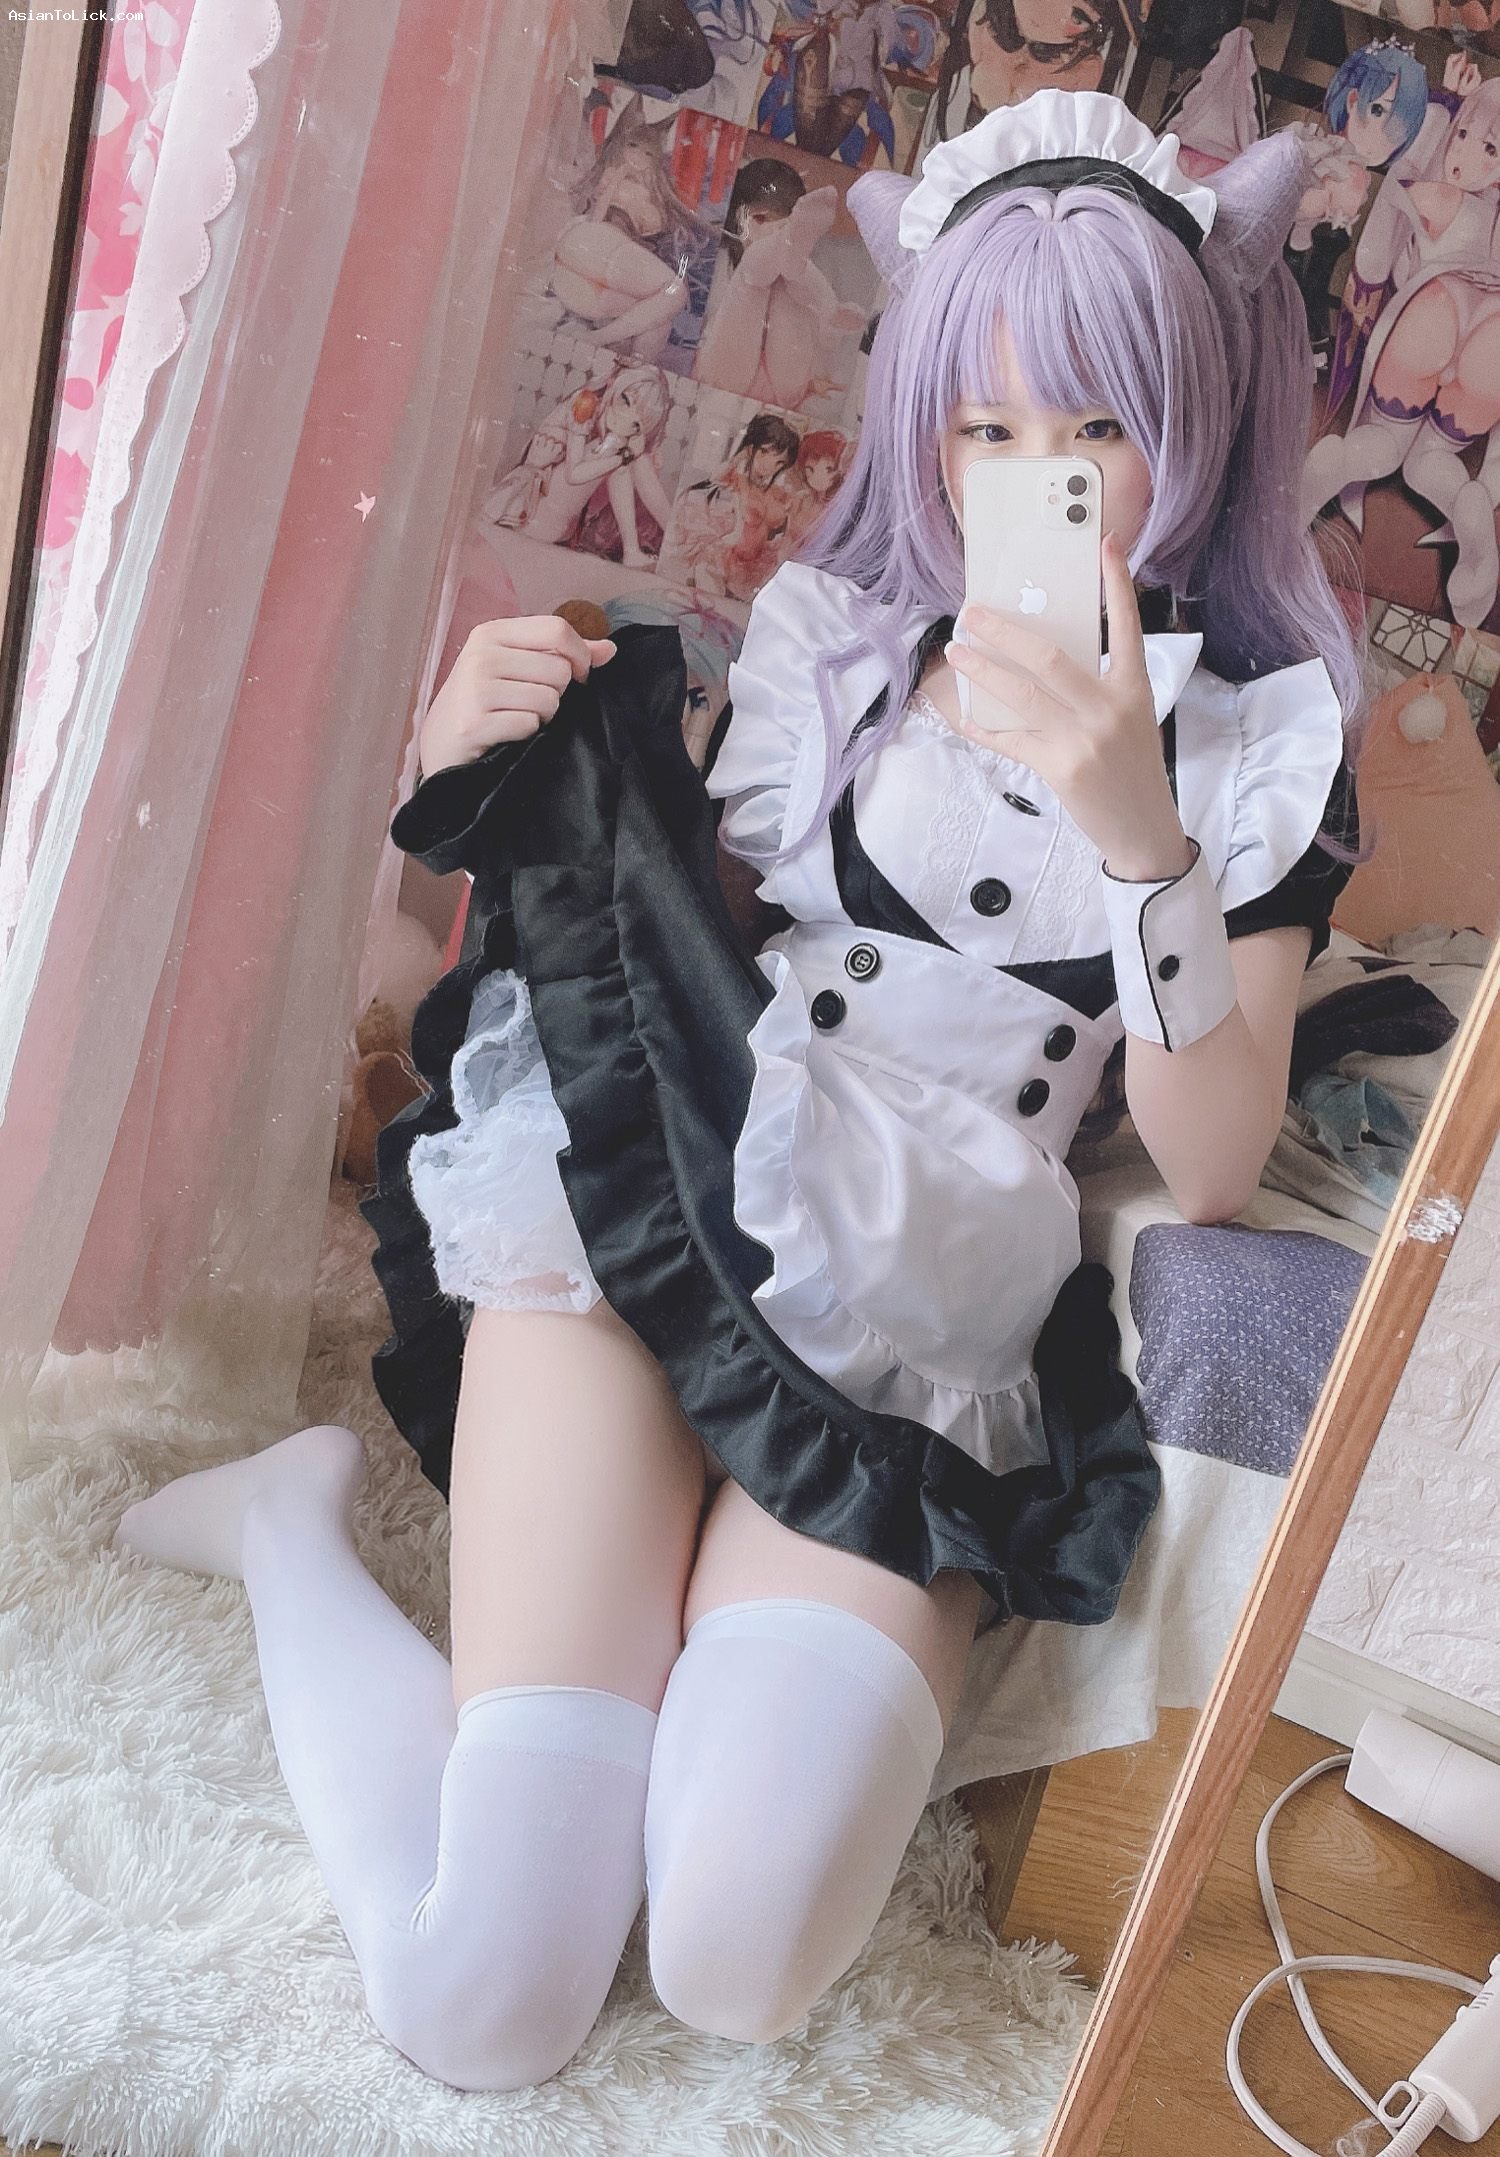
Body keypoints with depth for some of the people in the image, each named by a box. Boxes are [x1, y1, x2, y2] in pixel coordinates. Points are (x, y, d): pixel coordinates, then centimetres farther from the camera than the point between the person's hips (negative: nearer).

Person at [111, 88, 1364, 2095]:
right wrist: (498, 768, -3)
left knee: (734, 1967, -22)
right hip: (657, 1215, 0)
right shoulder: (830, 625, 10)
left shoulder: (1261, 732, 7)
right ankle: (295, 1524, 15)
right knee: (486, 2001, -12)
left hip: (930, 1324, 1)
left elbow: (1214, 1163, -1)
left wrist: (1139, 842, -16)